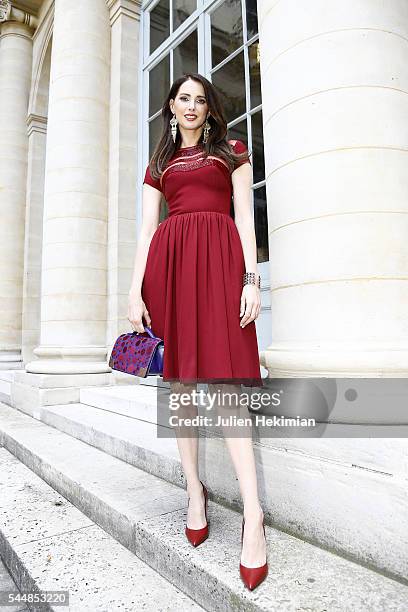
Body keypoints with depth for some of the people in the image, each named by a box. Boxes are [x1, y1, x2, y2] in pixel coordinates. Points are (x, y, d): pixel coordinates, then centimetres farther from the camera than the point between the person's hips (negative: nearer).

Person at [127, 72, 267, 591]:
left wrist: (251, 279, -9)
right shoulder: (159, 164, 24)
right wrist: (135, 292, 0)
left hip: (219, 256, -3)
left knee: (223, 380, -16)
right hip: (169, 260, 3)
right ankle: (194, 490, 13)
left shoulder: (232, 152, 19)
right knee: (180, 379, 0)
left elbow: (245, 217, 6)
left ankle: (253, 516, -11)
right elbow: (147, 229, 13)